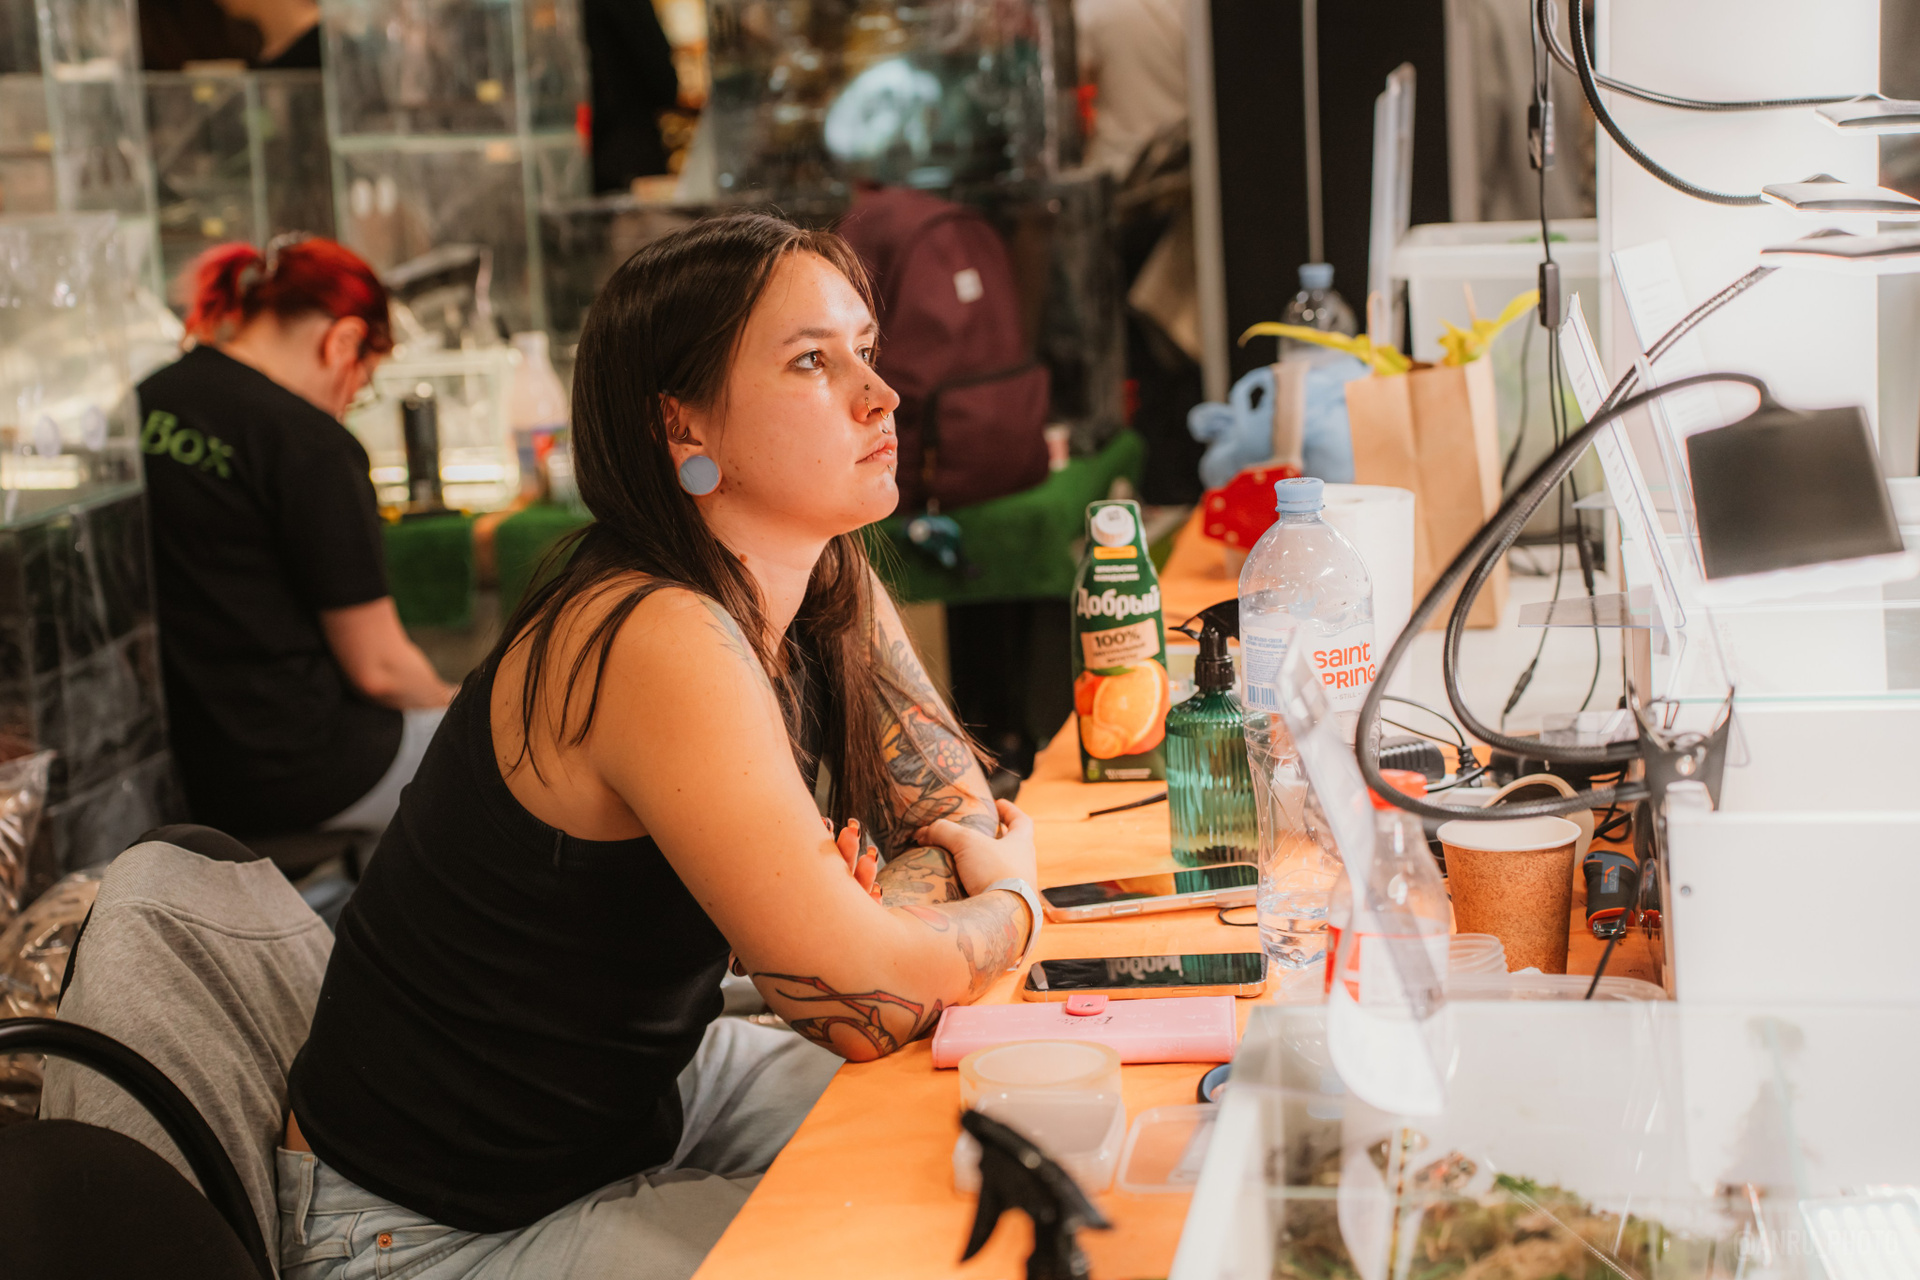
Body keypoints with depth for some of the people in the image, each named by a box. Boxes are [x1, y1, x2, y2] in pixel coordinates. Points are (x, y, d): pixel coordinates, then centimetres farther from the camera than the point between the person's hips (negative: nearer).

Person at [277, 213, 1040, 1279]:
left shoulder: (832, 593, -3)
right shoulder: (656, 641, -31)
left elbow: (965, 813, 5)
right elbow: (858, 1003, -30)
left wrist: (872, 910, -17)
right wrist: (1011, 908, -10)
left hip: (651, 1090, 8)